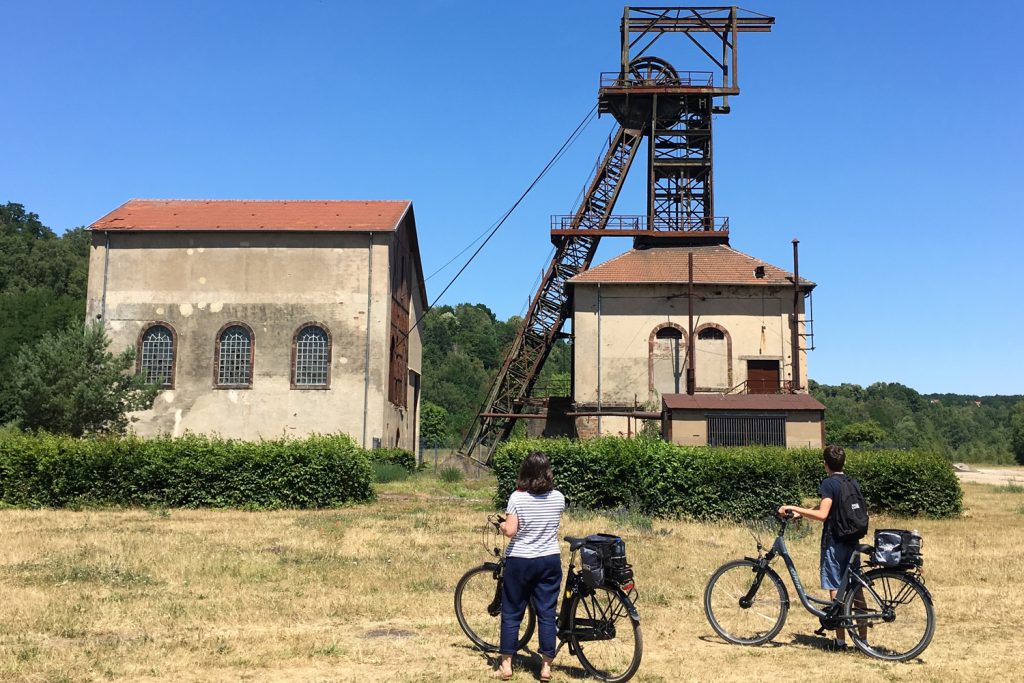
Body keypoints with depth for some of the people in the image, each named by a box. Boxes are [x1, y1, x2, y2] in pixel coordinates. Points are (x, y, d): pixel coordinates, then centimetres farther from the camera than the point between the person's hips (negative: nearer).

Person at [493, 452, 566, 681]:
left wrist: (502, 525, 3)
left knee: (511, 613, 9)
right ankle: (546, 666, 11)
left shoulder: (517, 498, -13)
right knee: (547, 613, 8)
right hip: (550, 560, 3)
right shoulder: (558, 498, -2)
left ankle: (506, 665, 13)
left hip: (520, 561, -2)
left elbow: (510, 531, -18)